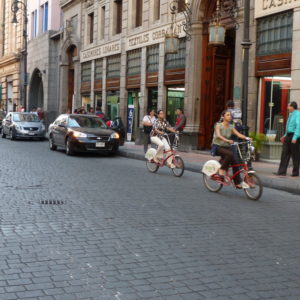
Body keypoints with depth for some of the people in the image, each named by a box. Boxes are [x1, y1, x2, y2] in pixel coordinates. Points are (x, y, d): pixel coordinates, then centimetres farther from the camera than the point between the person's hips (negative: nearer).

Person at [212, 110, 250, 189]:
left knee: (235, 163, -11)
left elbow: (238, 134, -7)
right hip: (218, 147, -5)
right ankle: (222, 170, -17)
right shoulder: (218, 125, -7)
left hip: (227, 147, 5)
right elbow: (218, 135, -25)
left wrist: (246, 138, -26)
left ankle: (238, 183, -2)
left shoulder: (231, 127, 7)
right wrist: (227, 140, -43)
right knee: (230, 154, -33)